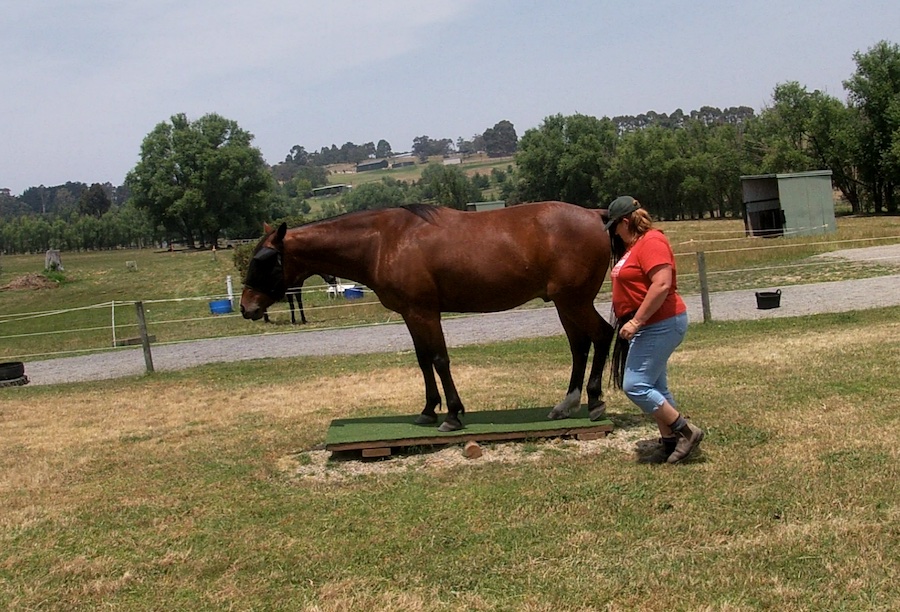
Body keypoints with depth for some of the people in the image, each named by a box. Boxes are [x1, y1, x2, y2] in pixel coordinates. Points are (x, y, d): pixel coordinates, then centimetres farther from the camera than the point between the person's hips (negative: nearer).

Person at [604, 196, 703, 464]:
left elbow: (662, 285, -28)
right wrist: (632, 322, 20)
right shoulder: (633, 245, 15)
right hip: (649, 327, 11)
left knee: (635, 386, -12)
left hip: (660, 325, -11)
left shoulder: (651, 242, -17)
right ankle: (670, 442, 20)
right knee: (654, 387, 13)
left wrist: (636, 321, -26)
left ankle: (686, 431, -3)